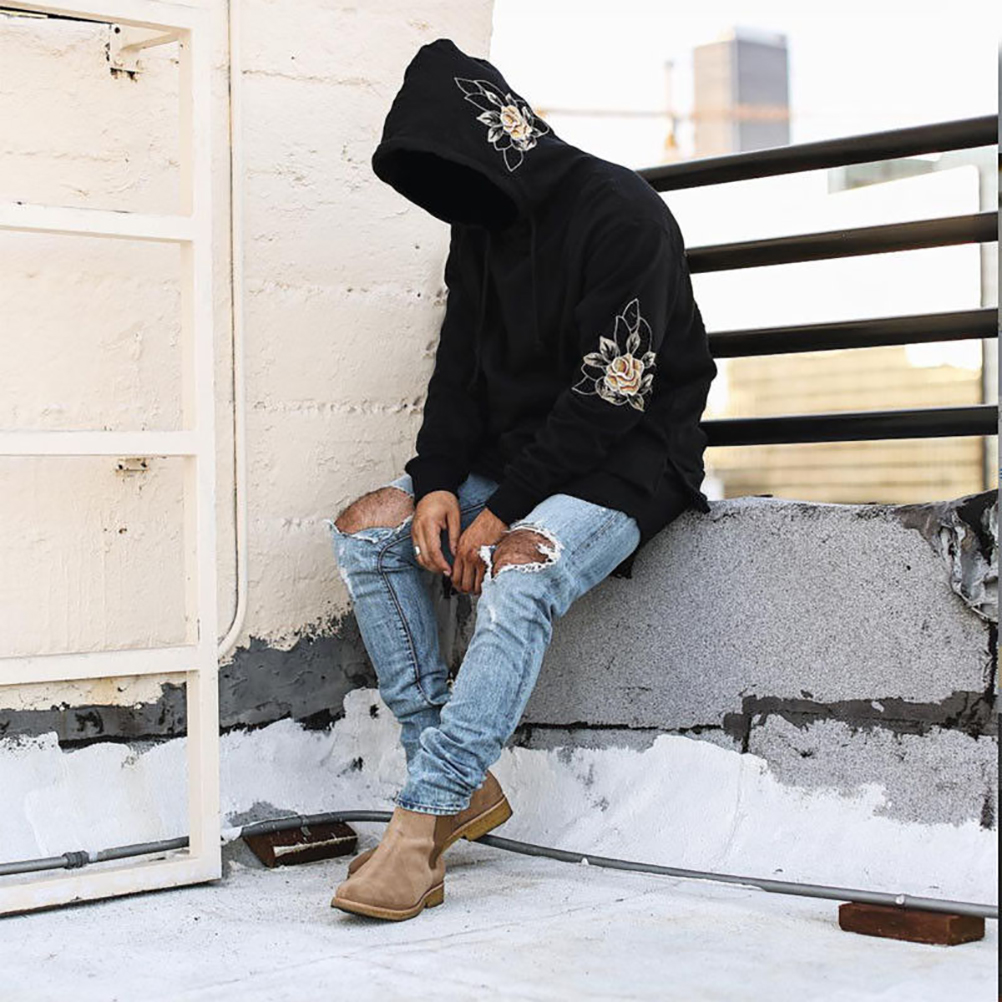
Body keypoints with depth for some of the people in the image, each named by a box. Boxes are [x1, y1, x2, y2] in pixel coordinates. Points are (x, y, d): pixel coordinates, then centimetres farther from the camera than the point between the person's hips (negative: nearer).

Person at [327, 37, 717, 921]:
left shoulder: (620, 213, -15)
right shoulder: (478, 227, 9)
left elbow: (611, 394, -21)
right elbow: (460, 371, 9)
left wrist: (501, 511, -23)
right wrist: (439, 484, -10)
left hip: (627, 458, -8)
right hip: (515, 455, 8)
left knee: (520, 572, -34)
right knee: (367, 529, -9)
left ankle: (422, 819, -33)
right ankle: (463, 784, -11)